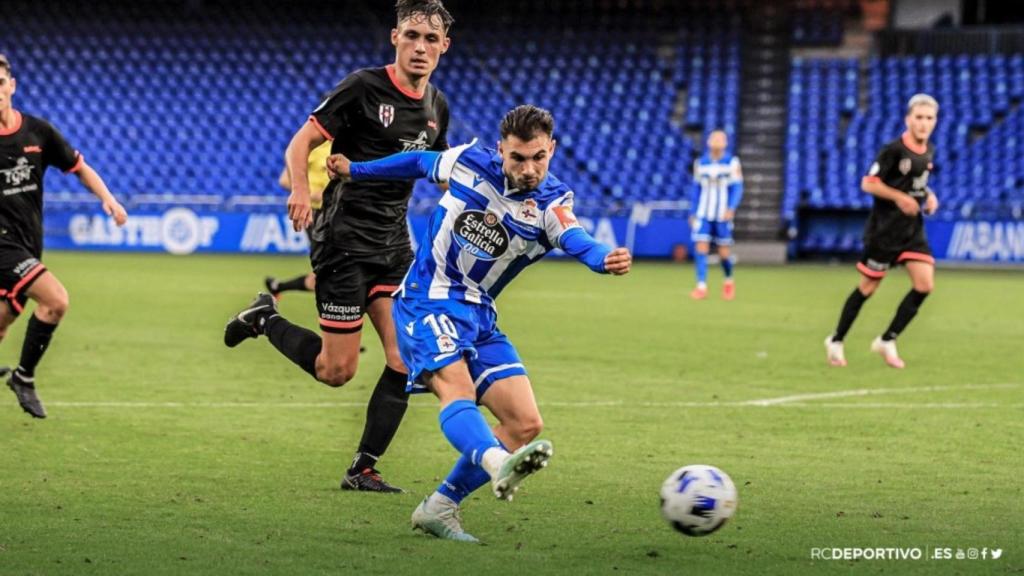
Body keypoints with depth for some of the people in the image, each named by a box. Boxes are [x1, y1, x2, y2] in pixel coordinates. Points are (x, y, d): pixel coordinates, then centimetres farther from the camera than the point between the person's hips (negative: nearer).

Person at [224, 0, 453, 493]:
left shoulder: (436, 107, 10)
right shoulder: (364, 87, -11)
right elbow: (300, 143, -11)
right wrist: (300, 188, -30)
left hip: (394, 246, 6)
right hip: (344, 242, -6)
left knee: (406, 359, -7)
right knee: (336, 370, -5)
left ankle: (363, 470, 4)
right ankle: (265, 319, 21)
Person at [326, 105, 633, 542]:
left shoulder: (551, 205, -9)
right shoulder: (469, 163, -7)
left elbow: (576, 241, -32)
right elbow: (419, 162, 15)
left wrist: (605, 259, -55)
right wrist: (354, 170, 26)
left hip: (478, 316, 4)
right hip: (426, 303, -4)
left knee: (525, 424, -5)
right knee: (457, 388, -31)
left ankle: (438, 509, 5)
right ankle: (499, 465, -61)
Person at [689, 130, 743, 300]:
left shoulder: (732, 163, -2)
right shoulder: (700, 163, 8)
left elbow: (737, 188, -5)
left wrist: (731, 208, -19)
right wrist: (692, 213, 13)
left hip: (723, 215, -2)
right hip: (703, 215, 2)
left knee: (723, 252, 2)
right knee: (701, 248, -11)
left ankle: (728, 280, 29)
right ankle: (701, 287, -9)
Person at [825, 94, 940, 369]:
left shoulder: (928, 151, 6)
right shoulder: (894, 150, -17)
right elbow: (868, 183, -15)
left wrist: (929, 196, 4)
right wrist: (900, 197, -24)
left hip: (912, 229, 6)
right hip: (884, 230, -6)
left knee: (925, 285, -7)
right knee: (868, 288, 3)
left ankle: (887, 341, 5)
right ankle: (836, 341, 21)